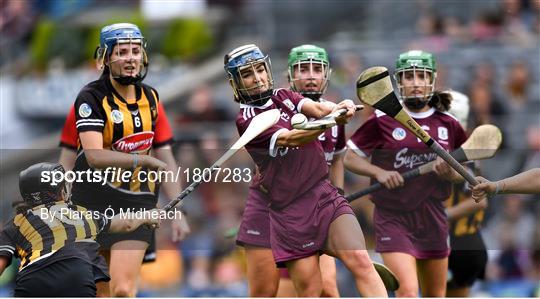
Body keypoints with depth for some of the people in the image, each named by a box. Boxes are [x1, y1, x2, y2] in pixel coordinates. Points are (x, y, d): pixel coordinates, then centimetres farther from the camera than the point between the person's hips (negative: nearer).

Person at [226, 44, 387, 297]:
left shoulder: (282, 96, 13)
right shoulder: (246, 120, -4)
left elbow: (315, 108, -7)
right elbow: (291, 139, -18)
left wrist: (337, 109, -31)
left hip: (325, 195, 4)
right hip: (290, 212, -4)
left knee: (361, 261, -16)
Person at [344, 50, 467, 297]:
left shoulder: (448, 124, 6)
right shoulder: (382, 120, -4)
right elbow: (350, 158, 3)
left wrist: (450, 172, -8)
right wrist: (379, 173, -14)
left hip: (433, 218, 4)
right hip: (393, 218, -4)